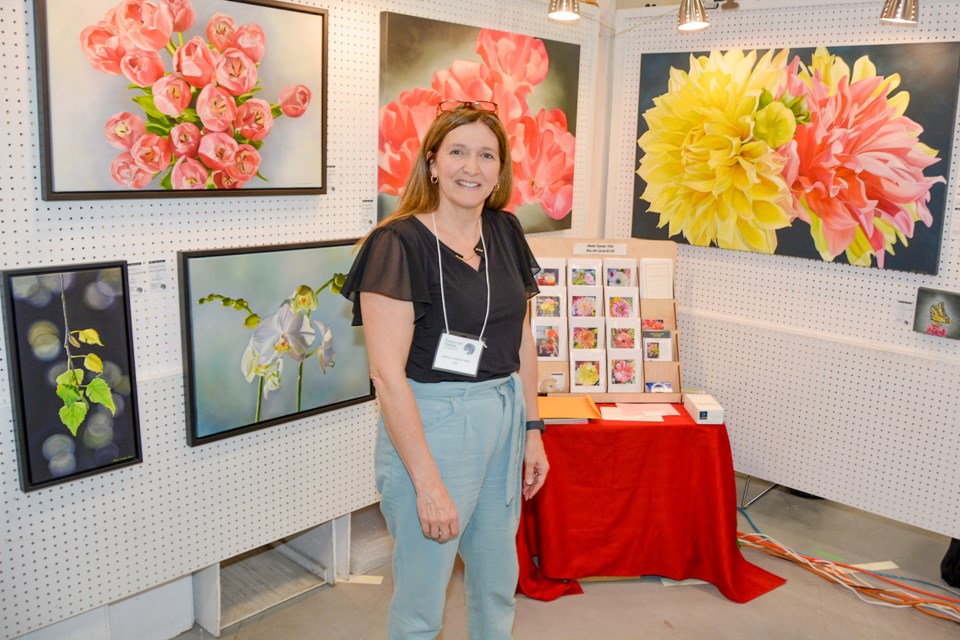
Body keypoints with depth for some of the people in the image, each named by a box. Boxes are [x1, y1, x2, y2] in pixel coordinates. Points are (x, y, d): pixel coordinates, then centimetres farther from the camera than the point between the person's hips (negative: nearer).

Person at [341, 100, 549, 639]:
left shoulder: (506, 232, 5)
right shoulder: (399, 244, -16)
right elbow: (387, 371, -20)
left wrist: (532, 430, 11)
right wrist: (428, 483, -20)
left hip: (504, 418, 6)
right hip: (432, 423, -6)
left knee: (497, 583, 22)